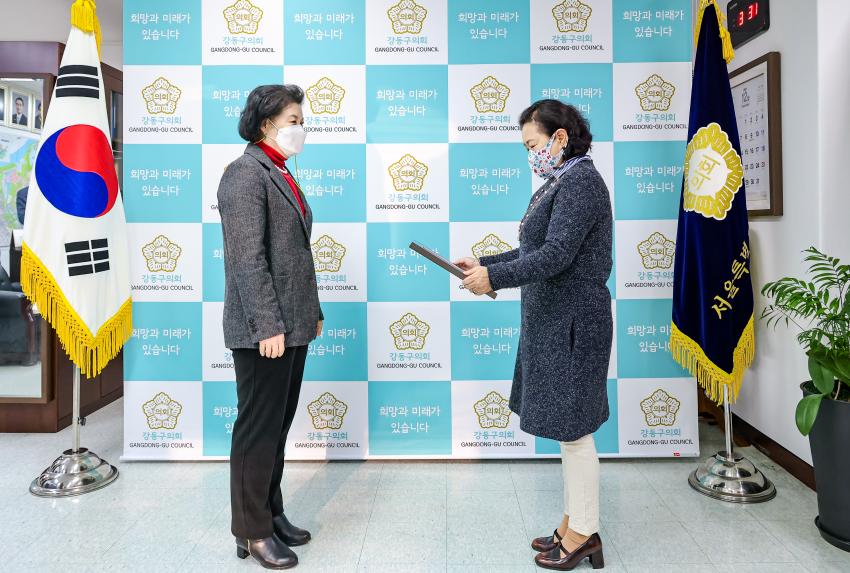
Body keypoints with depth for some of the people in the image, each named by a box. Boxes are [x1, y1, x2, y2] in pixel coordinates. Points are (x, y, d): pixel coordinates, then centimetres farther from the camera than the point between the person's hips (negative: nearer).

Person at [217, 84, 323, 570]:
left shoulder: (282, 175, 16)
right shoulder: (246, 173, -11)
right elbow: (248, 258, -19)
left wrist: (312, 311, 18)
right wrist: (268, 326, -22)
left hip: (293, 325, 9)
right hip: (265, 329, -9)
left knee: (279, 426, 16)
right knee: (259, 429, 2)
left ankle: (271, 513, 30)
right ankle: (252, 532, 17)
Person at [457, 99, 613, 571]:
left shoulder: (580, 182, -15)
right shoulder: (560, 183, 15)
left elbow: (556, 256, -24)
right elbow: (535, 251, 17)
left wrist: (494, 277, -20)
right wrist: (483, 264, 10)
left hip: (571, 324, -10)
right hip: (551, 323, 10)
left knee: (573, 428, 1)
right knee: (567, 427, 15)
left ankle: (584, 532, 17)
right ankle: (573, 525, 29)